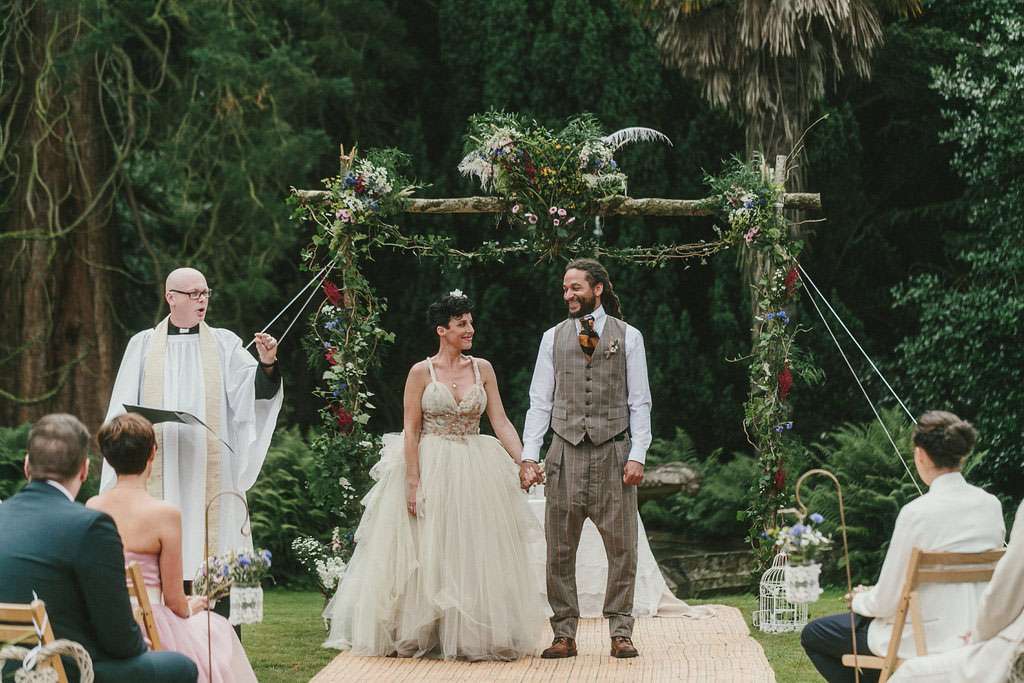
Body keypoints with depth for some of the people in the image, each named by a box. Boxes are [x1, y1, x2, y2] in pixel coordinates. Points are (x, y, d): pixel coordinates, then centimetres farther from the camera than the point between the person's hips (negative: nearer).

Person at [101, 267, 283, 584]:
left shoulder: (224, 344, 8)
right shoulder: (143, 345, 10)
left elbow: (254, 390, -4)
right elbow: (122, 410, 9)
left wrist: (267, 365, -23)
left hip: (209, 471, 0)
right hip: (158, 471, 0)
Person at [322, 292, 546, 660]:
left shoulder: (482, 369, 6)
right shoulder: (421, 372, -4)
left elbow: (500, 422, 3)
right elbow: (411, 431, -6)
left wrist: (523, 462, -9)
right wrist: (413, 483, -14)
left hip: (475, 471, 3)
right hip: (429, 469, -3)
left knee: (475, 555, 4)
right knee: (425, 556, 2)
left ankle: (472, 635, 10)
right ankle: (416, 636, 10)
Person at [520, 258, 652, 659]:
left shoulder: (628, 337, 6)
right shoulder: (553, 338, 11)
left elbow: (640, 401, 4)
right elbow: (540, 401, 8)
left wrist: (637, 455, -7)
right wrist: (529, 456, -2)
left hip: (614, 451, -1)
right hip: (566, 450, 1)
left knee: (621, 547, -2)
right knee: (559, 548, 0)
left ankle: (620, 633, 5)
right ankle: (564, 634, 5)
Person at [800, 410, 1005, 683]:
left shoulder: (917, 513, -22)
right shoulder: (991, 505, -2)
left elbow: (886, 601, -16)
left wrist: (860, 600, 8)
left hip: (928, 640, -8)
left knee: (812, 636, 12)